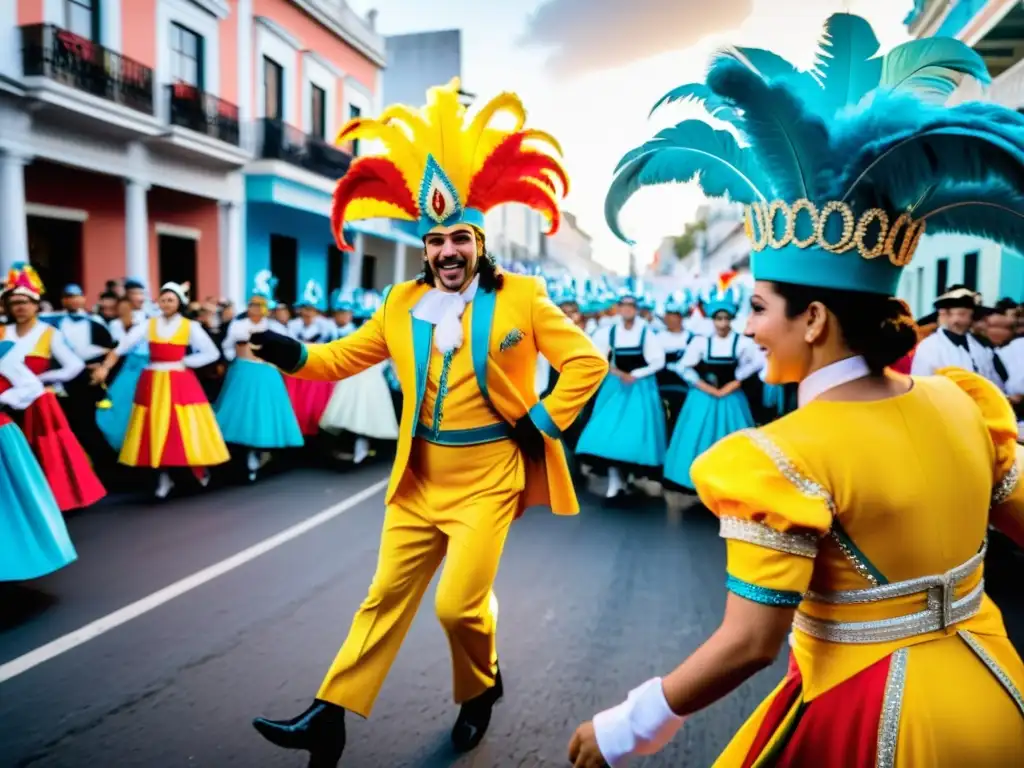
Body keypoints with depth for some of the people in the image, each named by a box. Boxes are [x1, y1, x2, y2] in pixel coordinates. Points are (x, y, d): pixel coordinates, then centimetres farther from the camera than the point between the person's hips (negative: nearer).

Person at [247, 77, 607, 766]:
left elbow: (587, 364, -4)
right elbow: (348, 355, 13)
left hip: (488, 479, -4)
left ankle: (481, 689, 28)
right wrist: (296, 354, -5)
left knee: (459, 603, -4)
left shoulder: (520, 297, -6)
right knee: (386, 597, 10)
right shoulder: (401, 304, 5)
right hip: (418, 478, 4)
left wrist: (542, 423, -9)